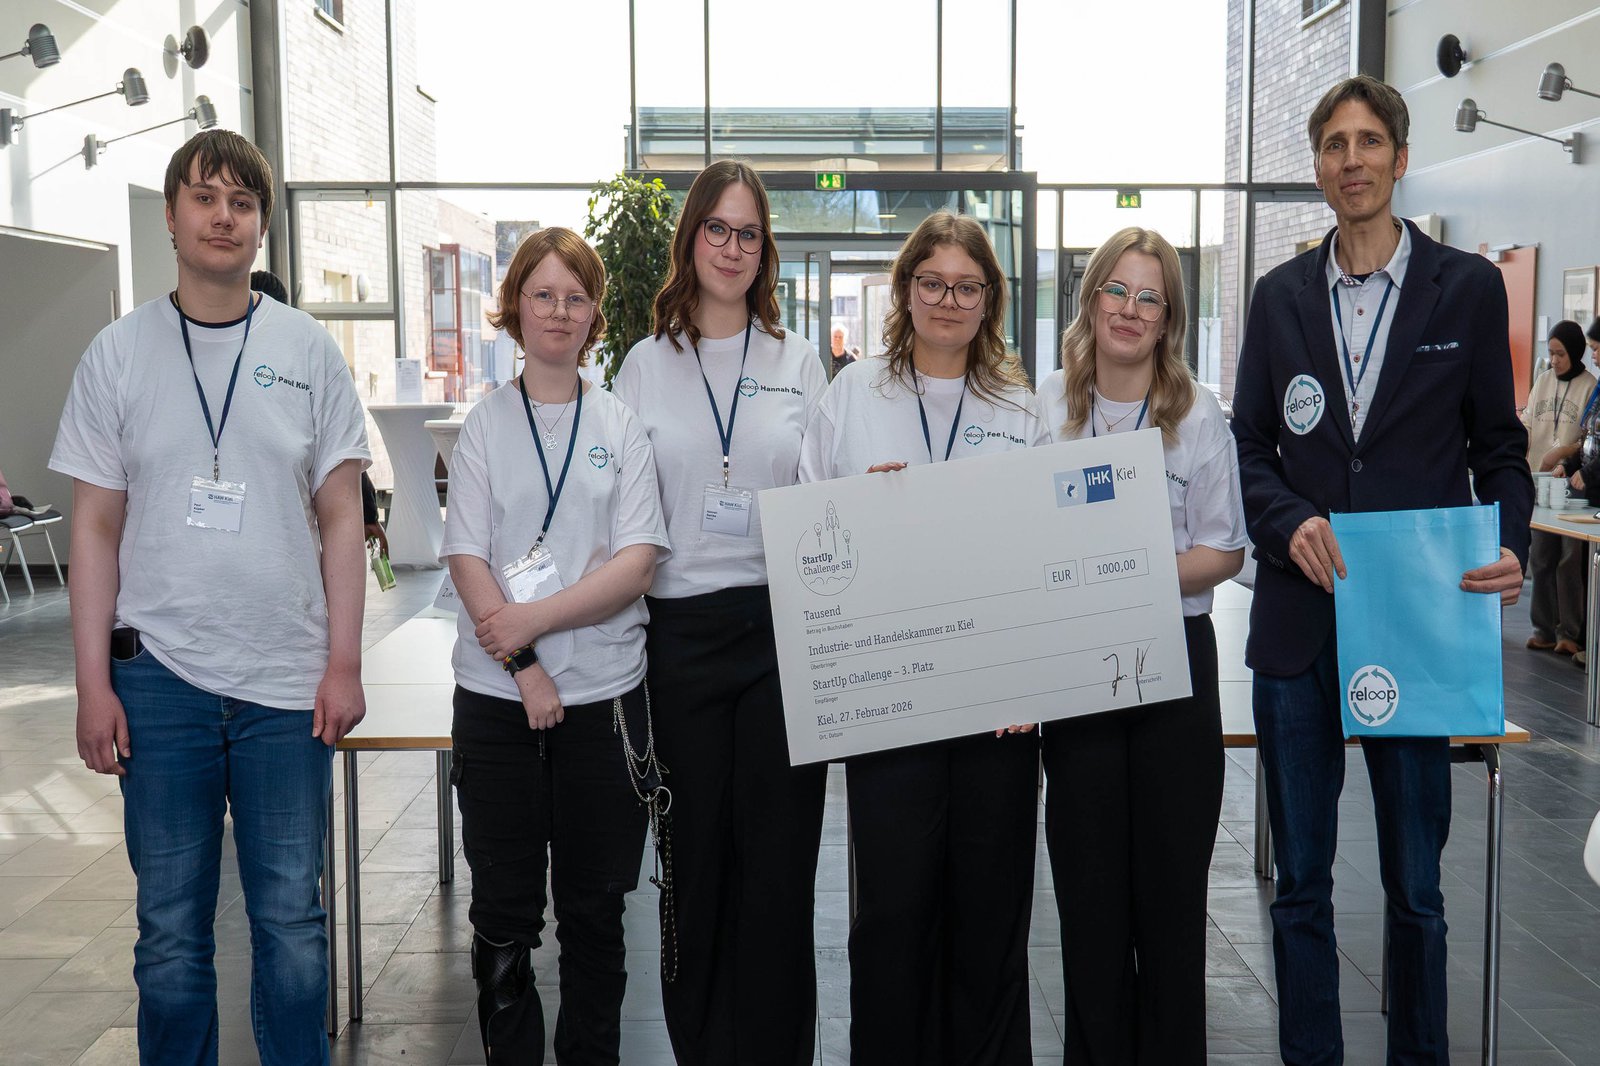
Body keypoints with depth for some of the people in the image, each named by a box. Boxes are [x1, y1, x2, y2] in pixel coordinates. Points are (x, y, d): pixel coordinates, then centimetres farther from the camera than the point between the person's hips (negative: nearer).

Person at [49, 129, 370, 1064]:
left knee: (292, 919, 6)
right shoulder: (119, 353, 5)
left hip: (289, 678, 0)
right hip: (158, 674, 0)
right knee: (171, 927, 8)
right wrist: (94, 684, -1)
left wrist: (345, 662, -1)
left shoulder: (309, 351, 5)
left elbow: (340, 520, 5)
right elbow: (96, 529, 4)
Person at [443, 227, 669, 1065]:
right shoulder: (484, 425, 4)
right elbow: (468, 562, -3)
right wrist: (525, 668, -13)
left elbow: (637, 562, -6)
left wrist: (532, 619, -15)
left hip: (605, 694, 0)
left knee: (594, 909, 9)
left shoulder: (623, 425, 4)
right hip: (496, 694, 0)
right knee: (503, 914, 7)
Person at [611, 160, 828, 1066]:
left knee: (778, 855, 2)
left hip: (783, 624, 0)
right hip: (681, 627, 0)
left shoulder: (800, 363, 9)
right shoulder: (647, 364, 9)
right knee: (694, 851, 6)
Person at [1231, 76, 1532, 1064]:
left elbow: (1498, 446, 5)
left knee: (1416, 886, 9)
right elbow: (1250, 447, 8)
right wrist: (1291, 523, -12)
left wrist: (1509, 547, -13)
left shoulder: (1468, 287, 3)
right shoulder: (1282, 295, 8)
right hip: (1300, 622, 2)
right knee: (1302, 883, 10)